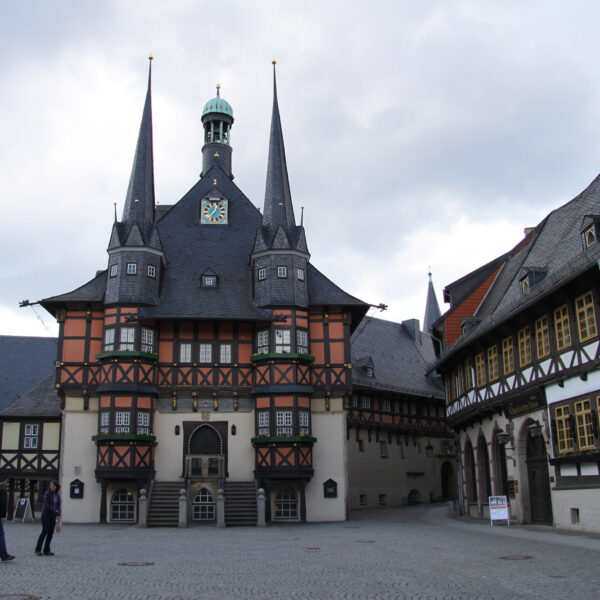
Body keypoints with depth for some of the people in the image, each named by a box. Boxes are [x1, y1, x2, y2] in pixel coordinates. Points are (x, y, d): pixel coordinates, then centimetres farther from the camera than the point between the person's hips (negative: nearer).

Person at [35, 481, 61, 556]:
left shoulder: (57, 495, 8)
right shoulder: (47, 494, -10)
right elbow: (47, 506, -16)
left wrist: (59, 516, 2)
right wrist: (55, 512, -17)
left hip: (53, 516, 6)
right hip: (46, 514, -6)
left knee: (51, 533, 3)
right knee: (44, 531, -9)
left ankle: (46, 550, 8)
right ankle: (38, 549, 2)